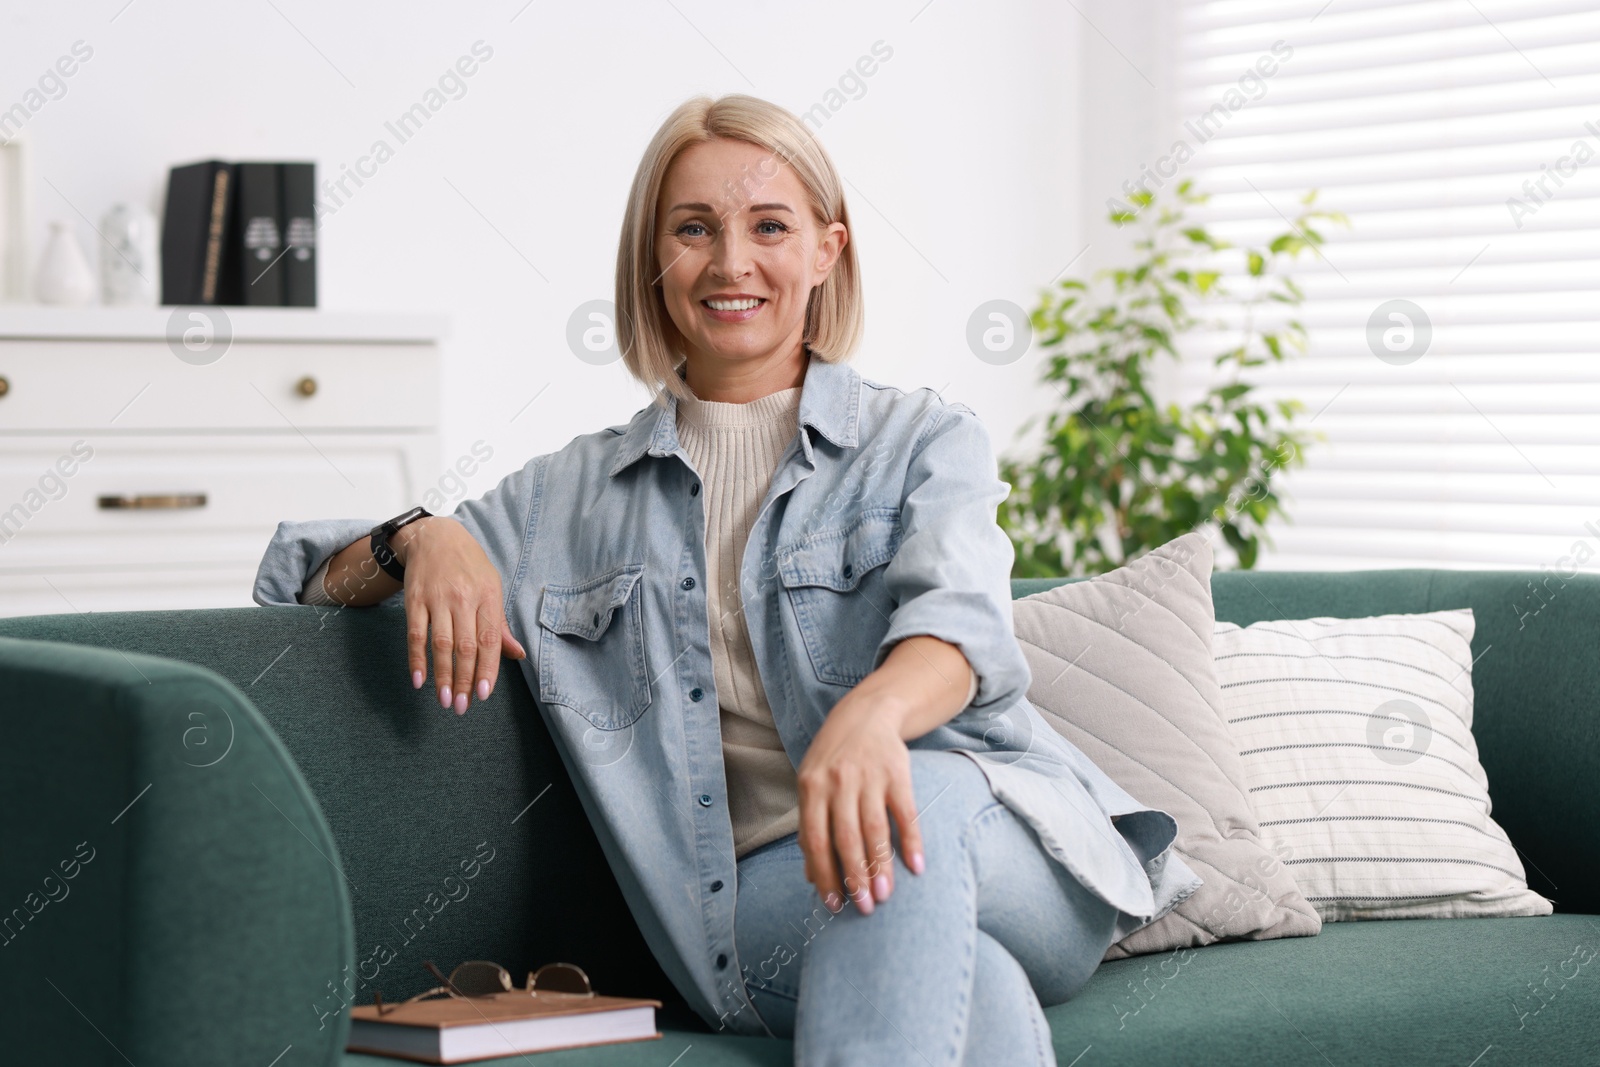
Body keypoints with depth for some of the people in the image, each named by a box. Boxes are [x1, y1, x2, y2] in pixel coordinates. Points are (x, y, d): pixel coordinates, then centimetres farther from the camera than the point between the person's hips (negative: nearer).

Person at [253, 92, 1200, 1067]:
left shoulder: (928, 441, 11)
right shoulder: (576, 496, 18)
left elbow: (959, 615, -12)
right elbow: (300, 575, 20)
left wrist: (870, 715, -38)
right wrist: (422, 539, -6)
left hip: (1011, 852, 1)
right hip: (763, 901, 0)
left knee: (914, 798, -39)